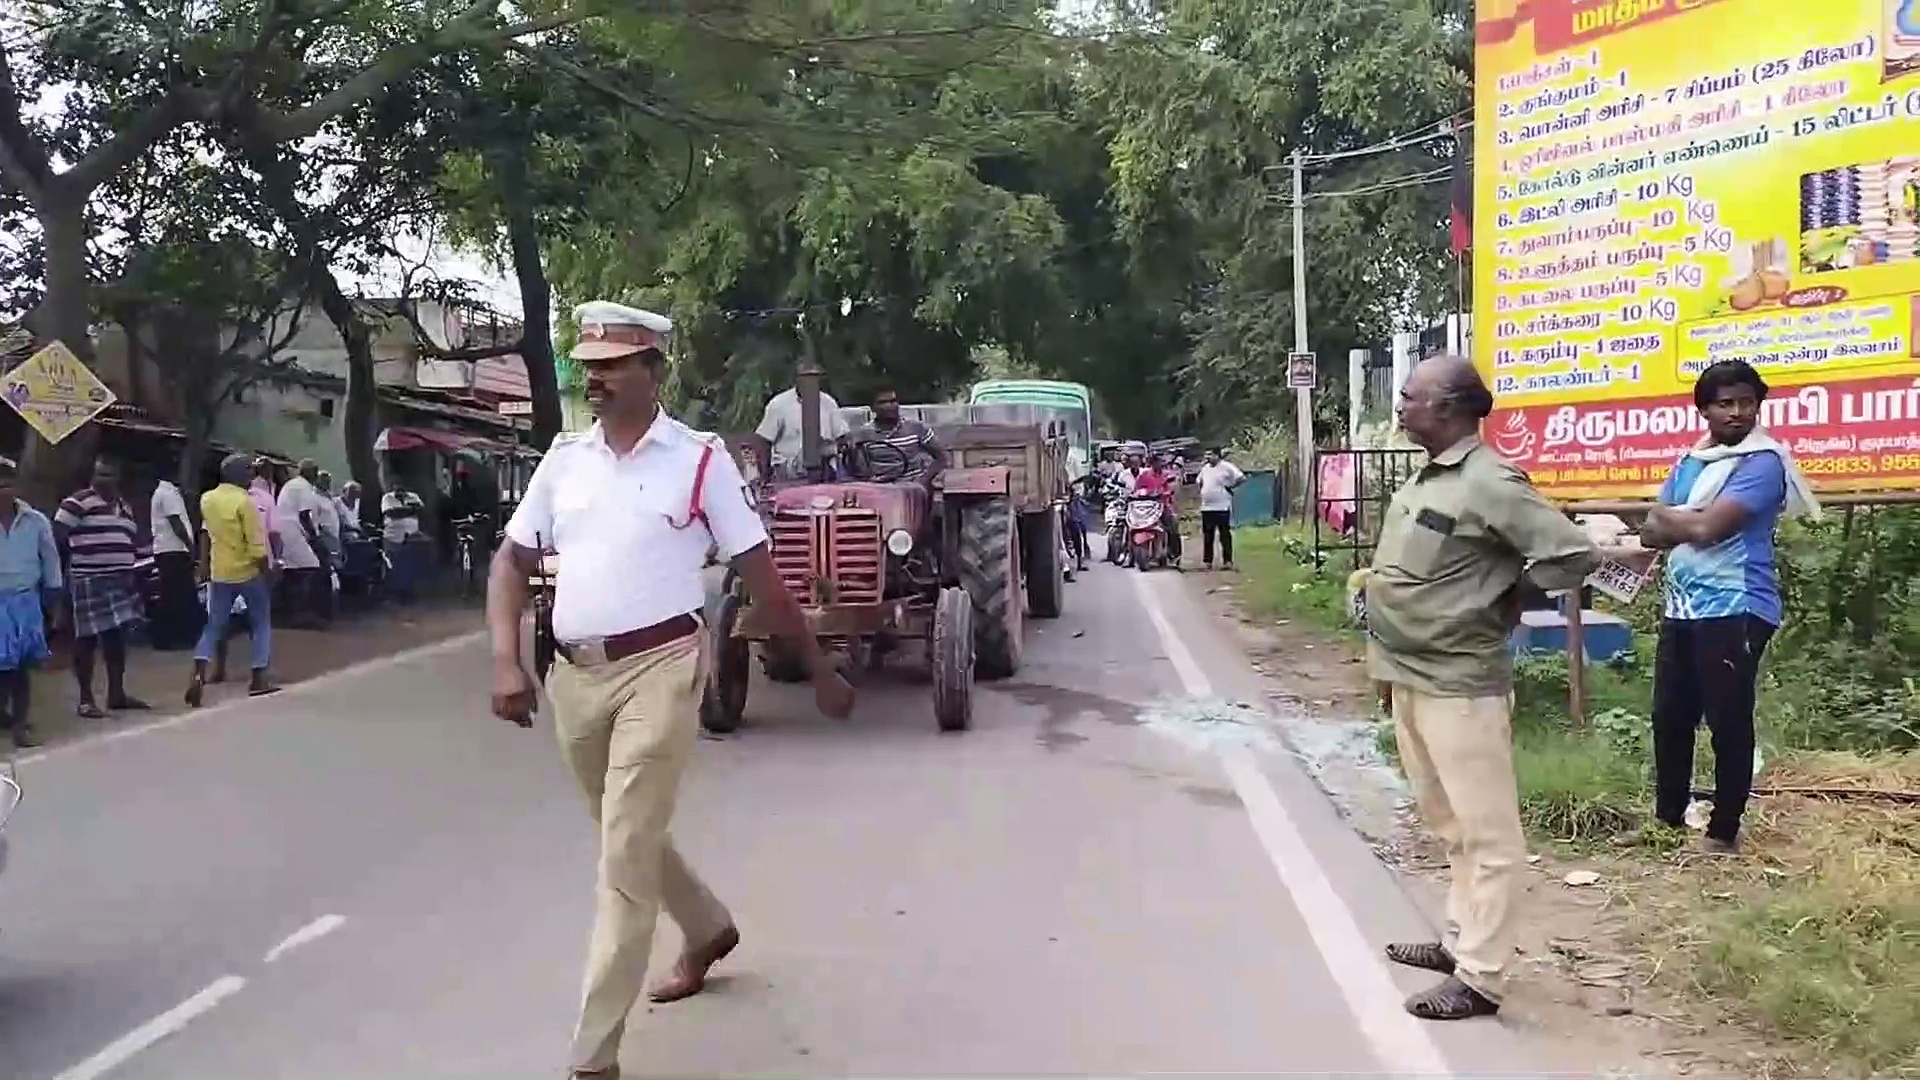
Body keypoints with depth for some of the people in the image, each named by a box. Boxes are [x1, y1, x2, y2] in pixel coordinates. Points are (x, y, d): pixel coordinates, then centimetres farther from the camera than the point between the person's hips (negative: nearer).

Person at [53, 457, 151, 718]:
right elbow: (56, 539, -11)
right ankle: (86, 699, 6)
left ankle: (117, 694, 22)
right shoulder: (77, 503, -8)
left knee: (117, 637, 12)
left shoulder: (125, 507, 17)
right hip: (89, 583, -7)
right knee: (87, 639, -1)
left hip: (120, 582, 7)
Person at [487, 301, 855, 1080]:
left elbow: (759, 572, -1)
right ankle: (707, 929, 49)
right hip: (574, 674, 6)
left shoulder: (700, 459, -5)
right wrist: (506, 662, -3)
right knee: (627, 836, 21)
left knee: (626, 856, -6)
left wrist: (819, 670, 3)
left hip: (658, 669, -6)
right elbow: (511, 561, 11)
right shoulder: (564, 458, 8)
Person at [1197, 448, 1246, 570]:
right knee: (1207, 536, 9)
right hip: (1206, 507, 7)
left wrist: (1230, 486, -8)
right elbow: (1200, 482, 30)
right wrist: (1202, 491, 13)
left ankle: (1227, 561, 0)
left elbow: (1242, 478, -13)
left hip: (1222, 507, -7)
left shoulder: (1227, 467, -9)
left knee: (1225, 535, -2)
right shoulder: (1205, 468, 13)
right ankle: (1207, 561, 14)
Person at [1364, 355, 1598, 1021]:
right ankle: (1461, 941, 31)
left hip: (1458, 686, -9)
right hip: (1411, 679, 9)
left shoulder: (1490, 483, -16)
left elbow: (1574, 556, -18)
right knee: (1449, 827, 19)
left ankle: (1480, 978, 6)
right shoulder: (1425, 480, 11)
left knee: (1486, 834, 1)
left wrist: (1506, 598, -6)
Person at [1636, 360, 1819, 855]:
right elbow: (1652, 531, 10)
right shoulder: (1689, 462, 15)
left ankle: (1723, 833, 10)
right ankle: (1667, 819, 27)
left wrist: (1670, 516, 1)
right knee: (1669, 718, 13)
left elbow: (1708, 528, -19)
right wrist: (1691, 523, -9)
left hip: (1734, 610, -8)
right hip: (1681, 608, 8)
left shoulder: (1763, 462, -9)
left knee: (1729, 724, 0)